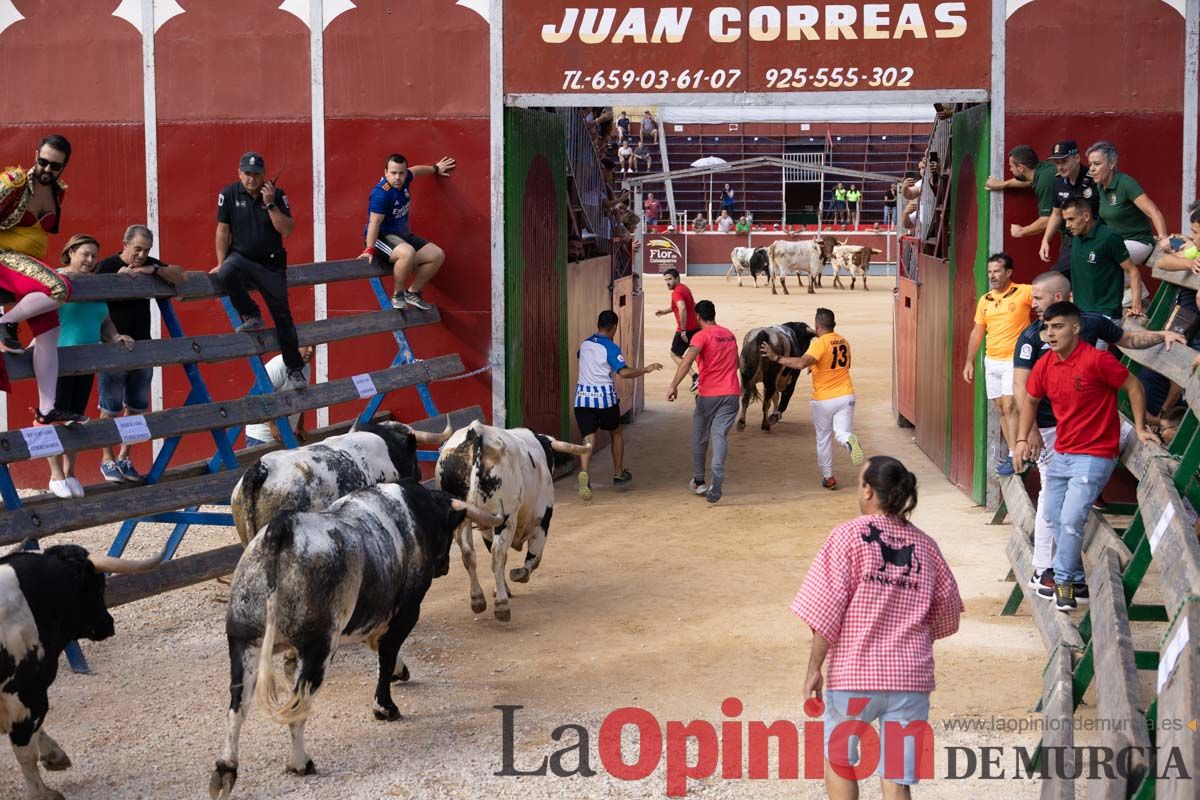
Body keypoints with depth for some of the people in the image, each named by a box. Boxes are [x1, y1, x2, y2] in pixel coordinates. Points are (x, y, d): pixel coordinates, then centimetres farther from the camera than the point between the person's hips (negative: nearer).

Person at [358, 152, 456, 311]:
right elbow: (374, 223, -29)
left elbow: (416, 170, 23)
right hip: (383, 237, -9)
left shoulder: (403, 179, -1)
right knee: (408, 253, -39)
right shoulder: (381, 193, -25)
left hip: (402, 235, 9)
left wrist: (436, 169, 39)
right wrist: (370, 250, -32)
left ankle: (412, 293, 14)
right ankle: (398, 295, -17)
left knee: (437, 255, 3)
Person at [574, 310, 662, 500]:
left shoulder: (584, 344, 10)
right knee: (616, 433, 21)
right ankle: (618, 474, 30)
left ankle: (584, 472, -30)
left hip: (582, 396, 3)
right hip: (605, 396, -3)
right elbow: (624, 372, -19)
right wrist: (645, 369, -8)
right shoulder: (611, 347, -8)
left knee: (588, 439, -4)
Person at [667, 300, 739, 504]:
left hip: (708, 395, -4)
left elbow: (687, 360, -25)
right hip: (730, 393, 4)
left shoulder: (702, 335, -8)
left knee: (700, 437, 13)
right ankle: (717, 477, -27)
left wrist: (674, 386, -29)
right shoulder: (729, 334, 13)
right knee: (720, 435, -4)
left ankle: (698, 482, 23)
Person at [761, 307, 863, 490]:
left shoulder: (820, 343, -17)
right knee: (842, 433, 3)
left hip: (824, 400, -4)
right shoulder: (844, 342, 6)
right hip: (846, 396, 4)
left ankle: (828, 477, 19)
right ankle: (849, 440, -33)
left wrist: (776, 358, -29)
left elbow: (801, 363, -32)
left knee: (823, 439, 13)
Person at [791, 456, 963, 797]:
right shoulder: (924, 544, 6)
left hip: (853, 672, -3)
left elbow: (825, 609, -11)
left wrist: (814, 668, -4)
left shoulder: (849, 535, -7)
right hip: (912, 676, 3)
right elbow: (948, 608, 14)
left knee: (838, 760, 20)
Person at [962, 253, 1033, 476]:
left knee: (1010, 407, -14)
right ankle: (1011, 453, 17)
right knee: (1000, 409, 8)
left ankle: (1014, 456, -11)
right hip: (991, 361, 6)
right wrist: (969, 362, 14)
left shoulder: (1023, 292, -7)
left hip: (1014, 360, -6)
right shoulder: (985, 300, 10)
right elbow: (977, 332, 15)